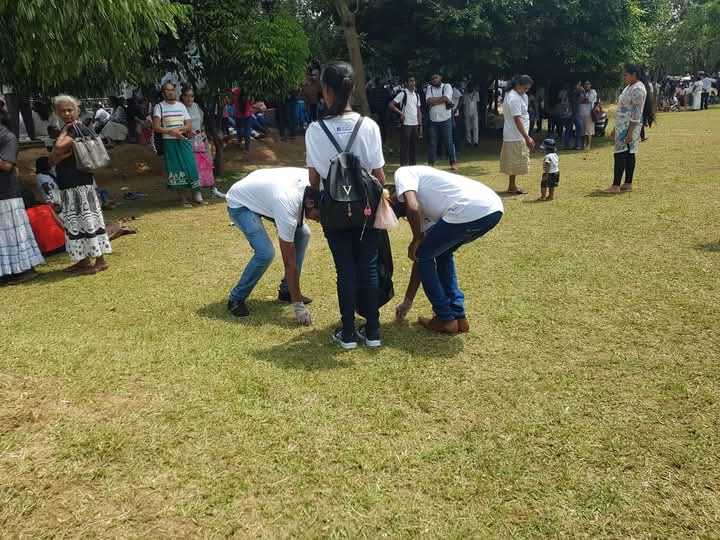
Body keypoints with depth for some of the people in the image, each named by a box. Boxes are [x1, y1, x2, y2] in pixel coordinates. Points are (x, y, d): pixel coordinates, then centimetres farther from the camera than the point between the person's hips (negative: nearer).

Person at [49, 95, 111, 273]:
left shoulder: (78, 129, -11)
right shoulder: (67, 131, 15)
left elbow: (59, 147, -27)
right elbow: (52, 160, 9)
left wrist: (64, 131, -11)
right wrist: (63, 154, -11)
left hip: (80, 183, -9)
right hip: (68, 184, 9)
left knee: (87, 218, -6)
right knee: (75, 222, 12)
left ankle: (100, 260, -1)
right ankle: (83, 260, 19)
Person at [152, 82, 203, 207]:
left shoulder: (181, 106, 12)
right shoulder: (159, 107, 0)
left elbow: (189, 126, 6)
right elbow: (156, 127, -9)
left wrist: (179, 129, -12)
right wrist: (172, 132, -17)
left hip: (183, 141, 3)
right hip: (169, 142, -3)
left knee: (191, 166, -6)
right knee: (175, 169, -1)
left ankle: (196, 193, 6)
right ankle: (183, 199, 6)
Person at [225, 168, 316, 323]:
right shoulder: (287, 205, -41)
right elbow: (289, 262, -35)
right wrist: (298, 305, -29)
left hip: (262, 194, 8)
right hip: (240, 203, -8)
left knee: (303, 233, -2)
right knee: (265, 253, -24)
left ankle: (286, 291, 9)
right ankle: (236, 299, -2)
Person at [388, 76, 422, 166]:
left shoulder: (417, 95, 14)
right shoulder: (402, 94, -5)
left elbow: (418, 111, 17)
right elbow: (390, 105, -10)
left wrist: (420, 125, 11)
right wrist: (400, 113, -16)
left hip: (415, 124, 6)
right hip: (406, 124, -6)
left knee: (414, 146, 9)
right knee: (405, 146, -4)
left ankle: (412, 165, 17)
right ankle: (403, 165, 1)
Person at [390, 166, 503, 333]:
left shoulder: (402, 174, 12)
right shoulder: (424, 208, 31)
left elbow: (412, 208, -11)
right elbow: (422, 258, 33)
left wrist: (416, 240, 8)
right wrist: (407, 301, 39)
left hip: (470, 211, -9)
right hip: (494, 208, 9)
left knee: (424, 255, 12)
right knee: (442, 254, 30)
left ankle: (446, 320, 19)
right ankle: (458, 317, 29)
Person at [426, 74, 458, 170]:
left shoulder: (447, 87, 0)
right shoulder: (429, 88, 8)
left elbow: (446, 98, -17)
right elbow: (429, 101, -8)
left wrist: (434, 101, -9)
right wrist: (441, 99, -11)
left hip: (446, 119, -3)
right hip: (433, 120, 3)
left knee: (449, 142, -1)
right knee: (432, 143, 7)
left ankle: (453, 162, 6)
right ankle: (430, 163, 15)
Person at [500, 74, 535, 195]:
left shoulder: (516, 95, 13)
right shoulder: (514, 98, -20)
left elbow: (523, 113, 16)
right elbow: (517, 120, -24)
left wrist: (524, 102, 9)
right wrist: (527, 138, -25)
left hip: (513, 135, 10)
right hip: (516, 136, -10)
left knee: (514, 161, 15)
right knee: (515, 161, -3)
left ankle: (512, 185, 23)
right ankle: (512, 187, 5)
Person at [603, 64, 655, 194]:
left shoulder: (638, 89, -15)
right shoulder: (629, 87, 15)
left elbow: (636, 114, -20)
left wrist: (630, 133, -23)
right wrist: (616, 128, 21)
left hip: (629, 127, -10)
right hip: (622, 126, 10)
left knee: (620, 154, -10)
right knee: (628, 154, 10)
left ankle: (616, 186, -9)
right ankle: (628, 184, 14)